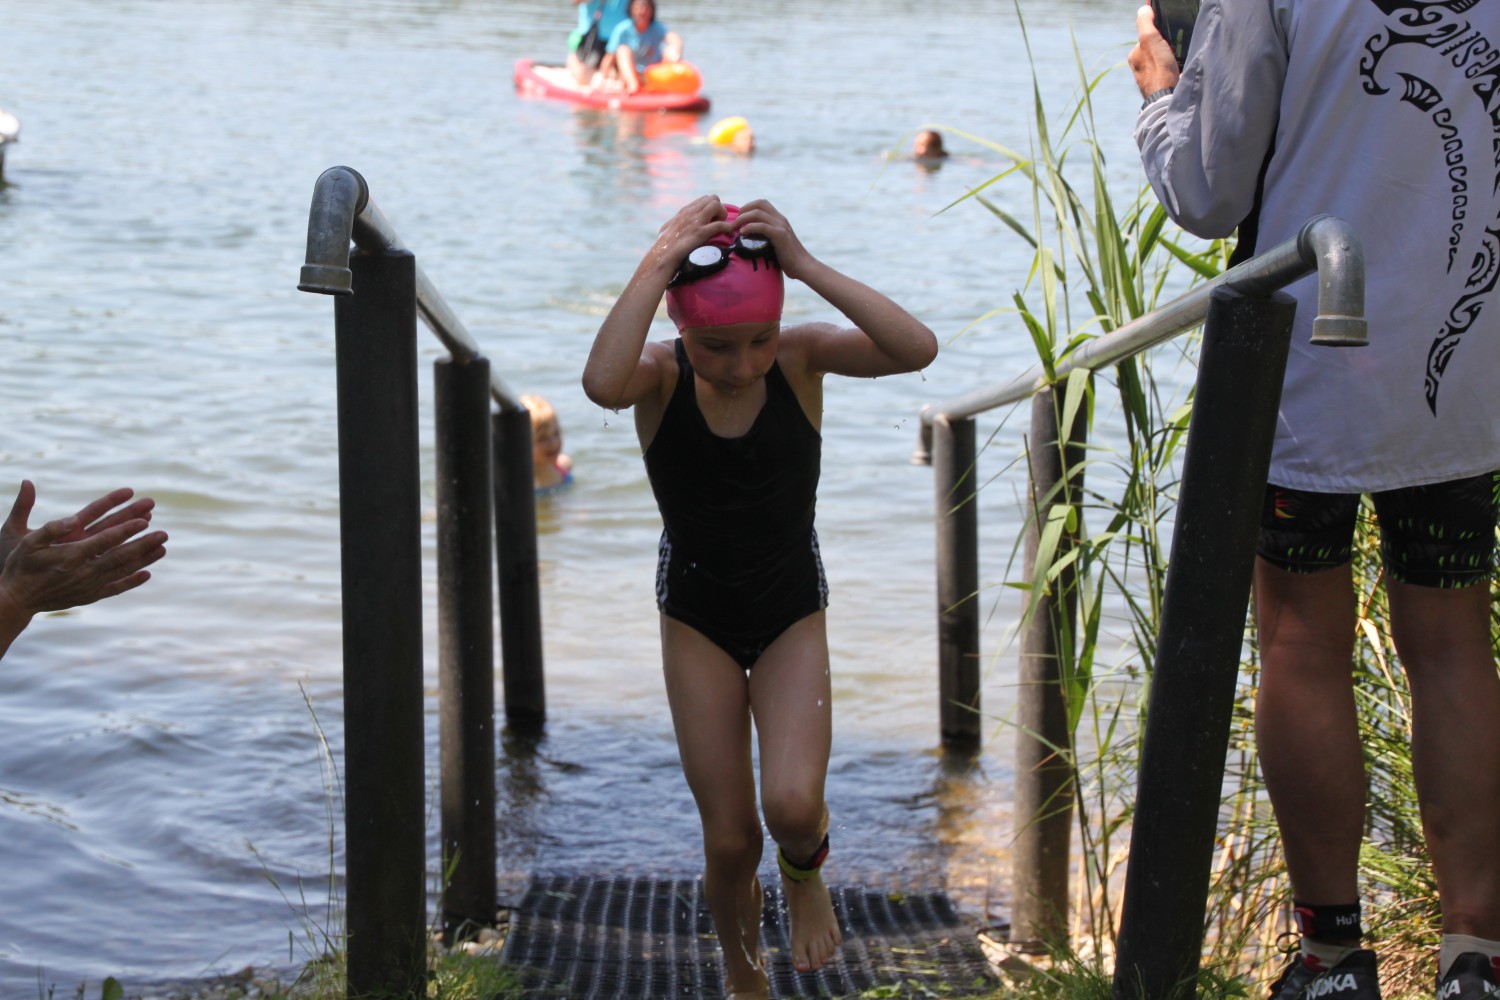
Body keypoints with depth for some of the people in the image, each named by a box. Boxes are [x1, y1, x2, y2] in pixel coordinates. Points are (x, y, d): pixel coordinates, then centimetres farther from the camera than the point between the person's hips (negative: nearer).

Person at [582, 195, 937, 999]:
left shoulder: (801, 358, -17)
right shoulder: (661, 377, -19)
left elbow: (917, 350, -35)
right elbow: (601, 382, -45)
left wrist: (806, 265, -38)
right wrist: (657, 264, -41)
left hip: (792, 616, 0)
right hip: (697, 622, 0)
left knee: (792, 804, -22)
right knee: (729, 840, 5)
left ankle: (804, 871, 15)